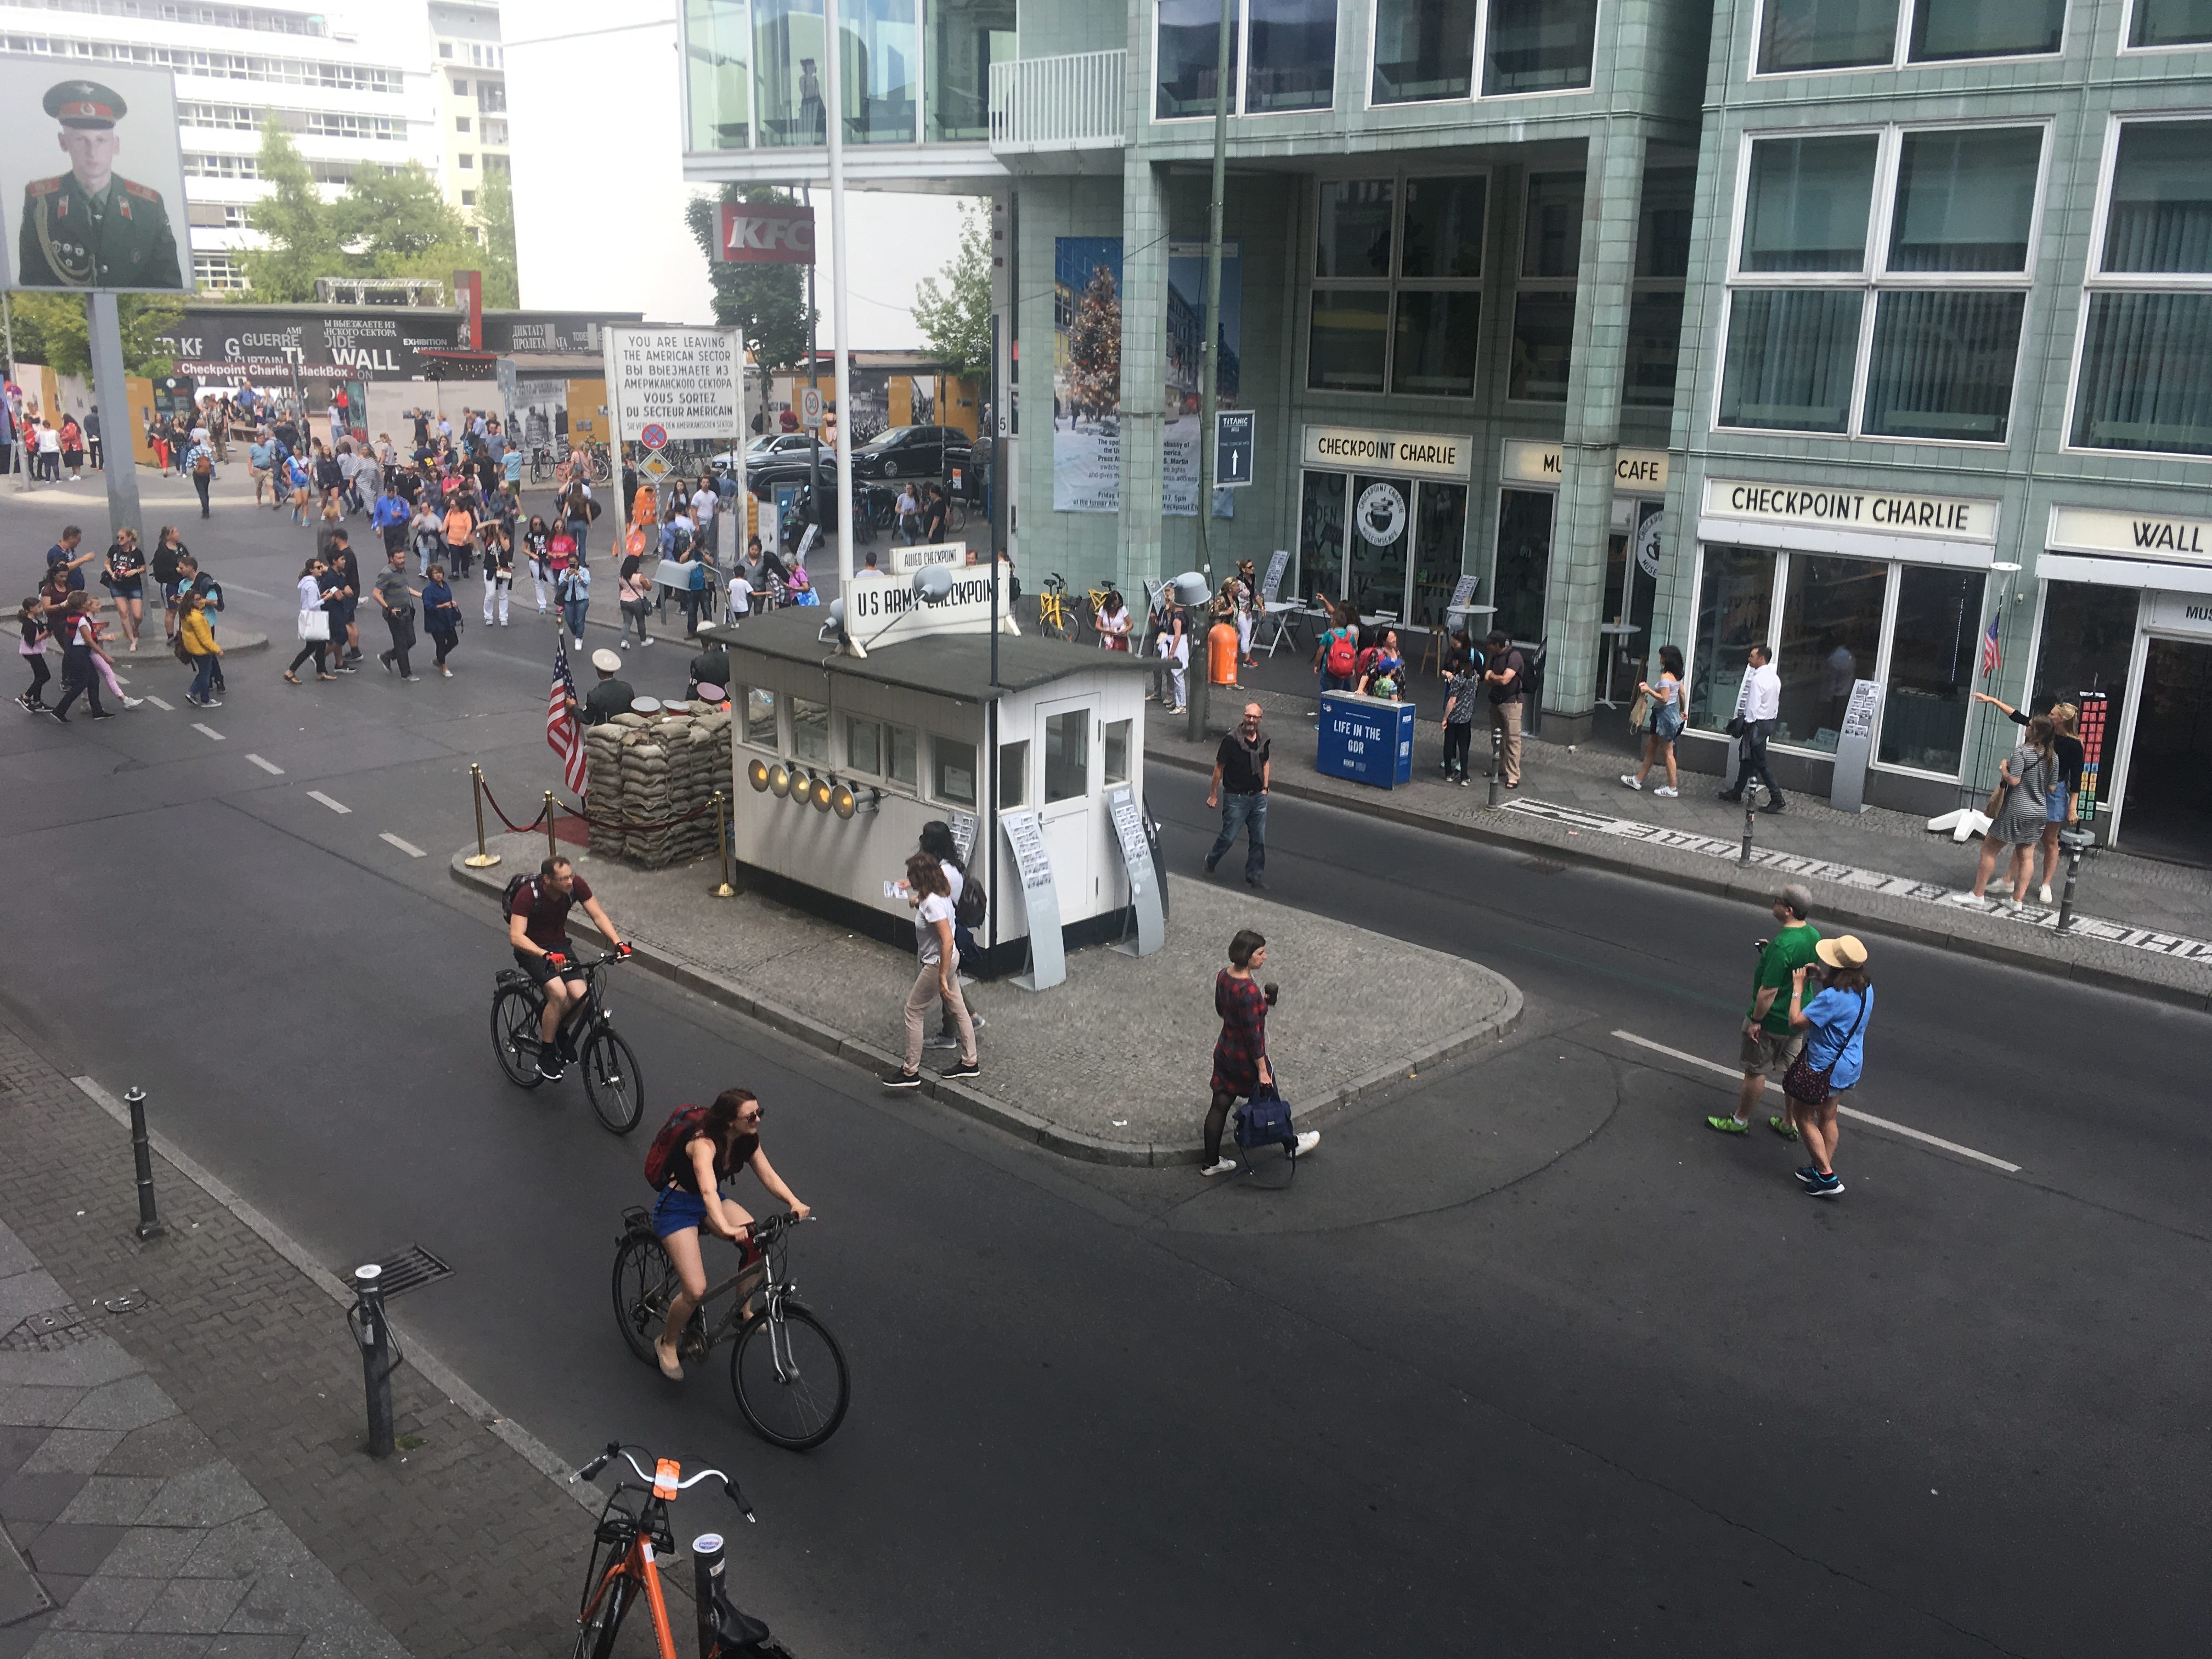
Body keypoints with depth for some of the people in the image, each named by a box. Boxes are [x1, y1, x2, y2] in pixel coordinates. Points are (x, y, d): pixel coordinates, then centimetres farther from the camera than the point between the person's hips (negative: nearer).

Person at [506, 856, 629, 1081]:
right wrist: (546, 955, -53)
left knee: (580, 997, -17)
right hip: (533, 949, -5)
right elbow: (516, 937, -38)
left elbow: (598, 915, -13)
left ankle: (558, 1030, 16)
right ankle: (545, 1055, -12)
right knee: (559, 993, -28)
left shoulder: (576, 885, -17)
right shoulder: (528, 895, -29)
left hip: (559, 945, 5)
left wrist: (617, 942, -29)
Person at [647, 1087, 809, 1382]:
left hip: (711, 1202, 7)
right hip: (676, 1206, -6)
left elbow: (768, 1175, -13)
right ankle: (667, 1344, 11)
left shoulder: (748, 1140, -10)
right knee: (696, 1291, -17)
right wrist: (726, 1228, -63)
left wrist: (794, 1202, -33)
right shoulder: (704, 1143, -32)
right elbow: (708, 1190, -47)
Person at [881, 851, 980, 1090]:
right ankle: (970, 1063, 28)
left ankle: (911, 1073, 8)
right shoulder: (940, 892, 0)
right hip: (949, 960, 10)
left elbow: (947, 941, -32)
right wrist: (910, 892, 26)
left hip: (938, 963, -10)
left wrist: (942, 977, -29)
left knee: (913, 1011, 1)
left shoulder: (932, 904, -28)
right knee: (957, 1009, 17)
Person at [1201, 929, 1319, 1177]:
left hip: (1224, 1052, 7)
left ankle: (1211, 1162, 26)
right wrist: (1262, 1070, -17)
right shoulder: (1249, 990, -30)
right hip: (1246, 1057, -7)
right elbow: (1253, 1033, -25)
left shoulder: (1223, 976, -5)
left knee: (1220, 1105, 15)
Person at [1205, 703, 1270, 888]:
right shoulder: (1231, 740, -16)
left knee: (1258, 840, 9)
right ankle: (1211, 862, 30)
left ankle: (1255, 875, 22)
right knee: (1228, 836, 3)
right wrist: (1213, 795, -6)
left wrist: (1265, 788, 14)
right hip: (1236, 797, -5)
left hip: (1258, 796, 5)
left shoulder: (1264, 740, 0)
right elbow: (1219, 768, -9)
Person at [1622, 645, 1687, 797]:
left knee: (1667, 752, -3)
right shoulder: (1677, 676, 7)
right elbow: (1682, 695, 15)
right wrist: (1682, 711, 27)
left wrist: (1648, 690, -16)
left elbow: (1664, 699, -24)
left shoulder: (1665, 676, -21)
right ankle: (1638, 779, 25)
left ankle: (1672, 788, 2)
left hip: (1665, 715, -10)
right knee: (1650, 748, 17)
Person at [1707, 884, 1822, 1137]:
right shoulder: (1813, 935, -5)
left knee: (1755, 1070, 11)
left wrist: (1755, 1019, -16)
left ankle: (1740, 1121, 28)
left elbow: (1769, 990, -28)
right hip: (1798, 1016, 8)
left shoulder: (1782, 946, -32)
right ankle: (1790, 1124, 33)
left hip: (1773, 1019, -8)